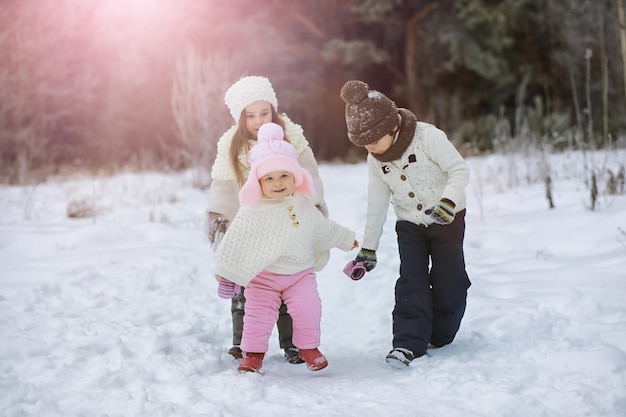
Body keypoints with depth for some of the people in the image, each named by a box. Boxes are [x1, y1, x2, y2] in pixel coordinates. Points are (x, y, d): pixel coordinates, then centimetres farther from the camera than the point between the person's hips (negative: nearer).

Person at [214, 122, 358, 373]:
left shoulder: (304, 206, 0)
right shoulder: (252, 212, -14)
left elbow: (323, 227, 18)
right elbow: (235, 242, -8)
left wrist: (345, 239, 29)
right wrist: (225, 270, -6)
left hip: (301, 272, 2)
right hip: (262, 275, -2)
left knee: (308, 308, -7)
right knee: (259, 313, 0)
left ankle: (308, 347, 13)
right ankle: (253, 352, 15)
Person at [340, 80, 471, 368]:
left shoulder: (427, 136, -23)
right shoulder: (375, 160, -5)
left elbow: (460, 170, -22)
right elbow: (377, 204, 2)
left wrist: (448, 202, -39)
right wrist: (368, 248, 3)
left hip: (448, 219, -4)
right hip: (409, 224, 4)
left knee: (448, 280, 0)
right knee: (411, 281, -9)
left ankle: (439, 336, 19)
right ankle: (408, 343, -12)